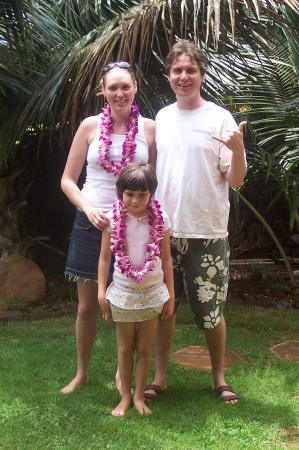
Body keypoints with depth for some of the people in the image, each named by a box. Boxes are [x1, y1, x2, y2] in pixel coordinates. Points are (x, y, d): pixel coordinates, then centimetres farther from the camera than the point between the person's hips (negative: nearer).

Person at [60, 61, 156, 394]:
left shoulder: (149, 128, -2)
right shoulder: (90, 126, -1)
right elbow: (67, 180, 1)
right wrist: (89, 209, -14)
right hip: (91, 223, 1)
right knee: (87, 306, 9)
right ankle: (81, 373, 28)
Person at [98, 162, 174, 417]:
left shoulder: (160, 220, -8)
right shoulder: (113, 219, -9)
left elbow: (166, 259, -1)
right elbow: (105, 258, -1)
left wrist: (171, 295, 1)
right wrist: (101, 292, -3)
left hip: (153, 292, 0)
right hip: (123, 292, 0)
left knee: (145, 347, 10)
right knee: (125, 347, 11)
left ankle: (139, 396, 23)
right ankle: (125, 396, 24)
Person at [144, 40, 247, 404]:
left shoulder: (220, 118, -5)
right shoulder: (161, 118, 8)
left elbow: (235, 181, -7)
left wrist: (238, 149, -25)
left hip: (207, 233, -4)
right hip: (164, 229, 4)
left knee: (210, 311, 5)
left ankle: (219, 378, 25)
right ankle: (159, 378, 25)